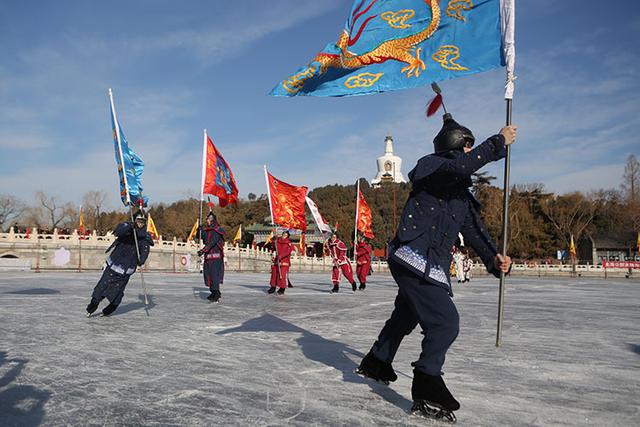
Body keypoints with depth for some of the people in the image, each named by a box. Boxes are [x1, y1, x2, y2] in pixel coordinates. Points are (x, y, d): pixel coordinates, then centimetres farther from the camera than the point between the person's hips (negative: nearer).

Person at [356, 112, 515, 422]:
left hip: (432, 265, 10)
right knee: (445, 322, -15)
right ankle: (426, 391, -6)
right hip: (413, 257, -10)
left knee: (406, 315, 24)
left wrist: (493, 259, -9)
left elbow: (475, 231, 9)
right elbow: (461, 166, -27)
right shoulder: (430, 166, -5)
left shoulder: (463, 195, 19)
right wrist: (498, 142, -18)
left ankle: (376, 363, 44)